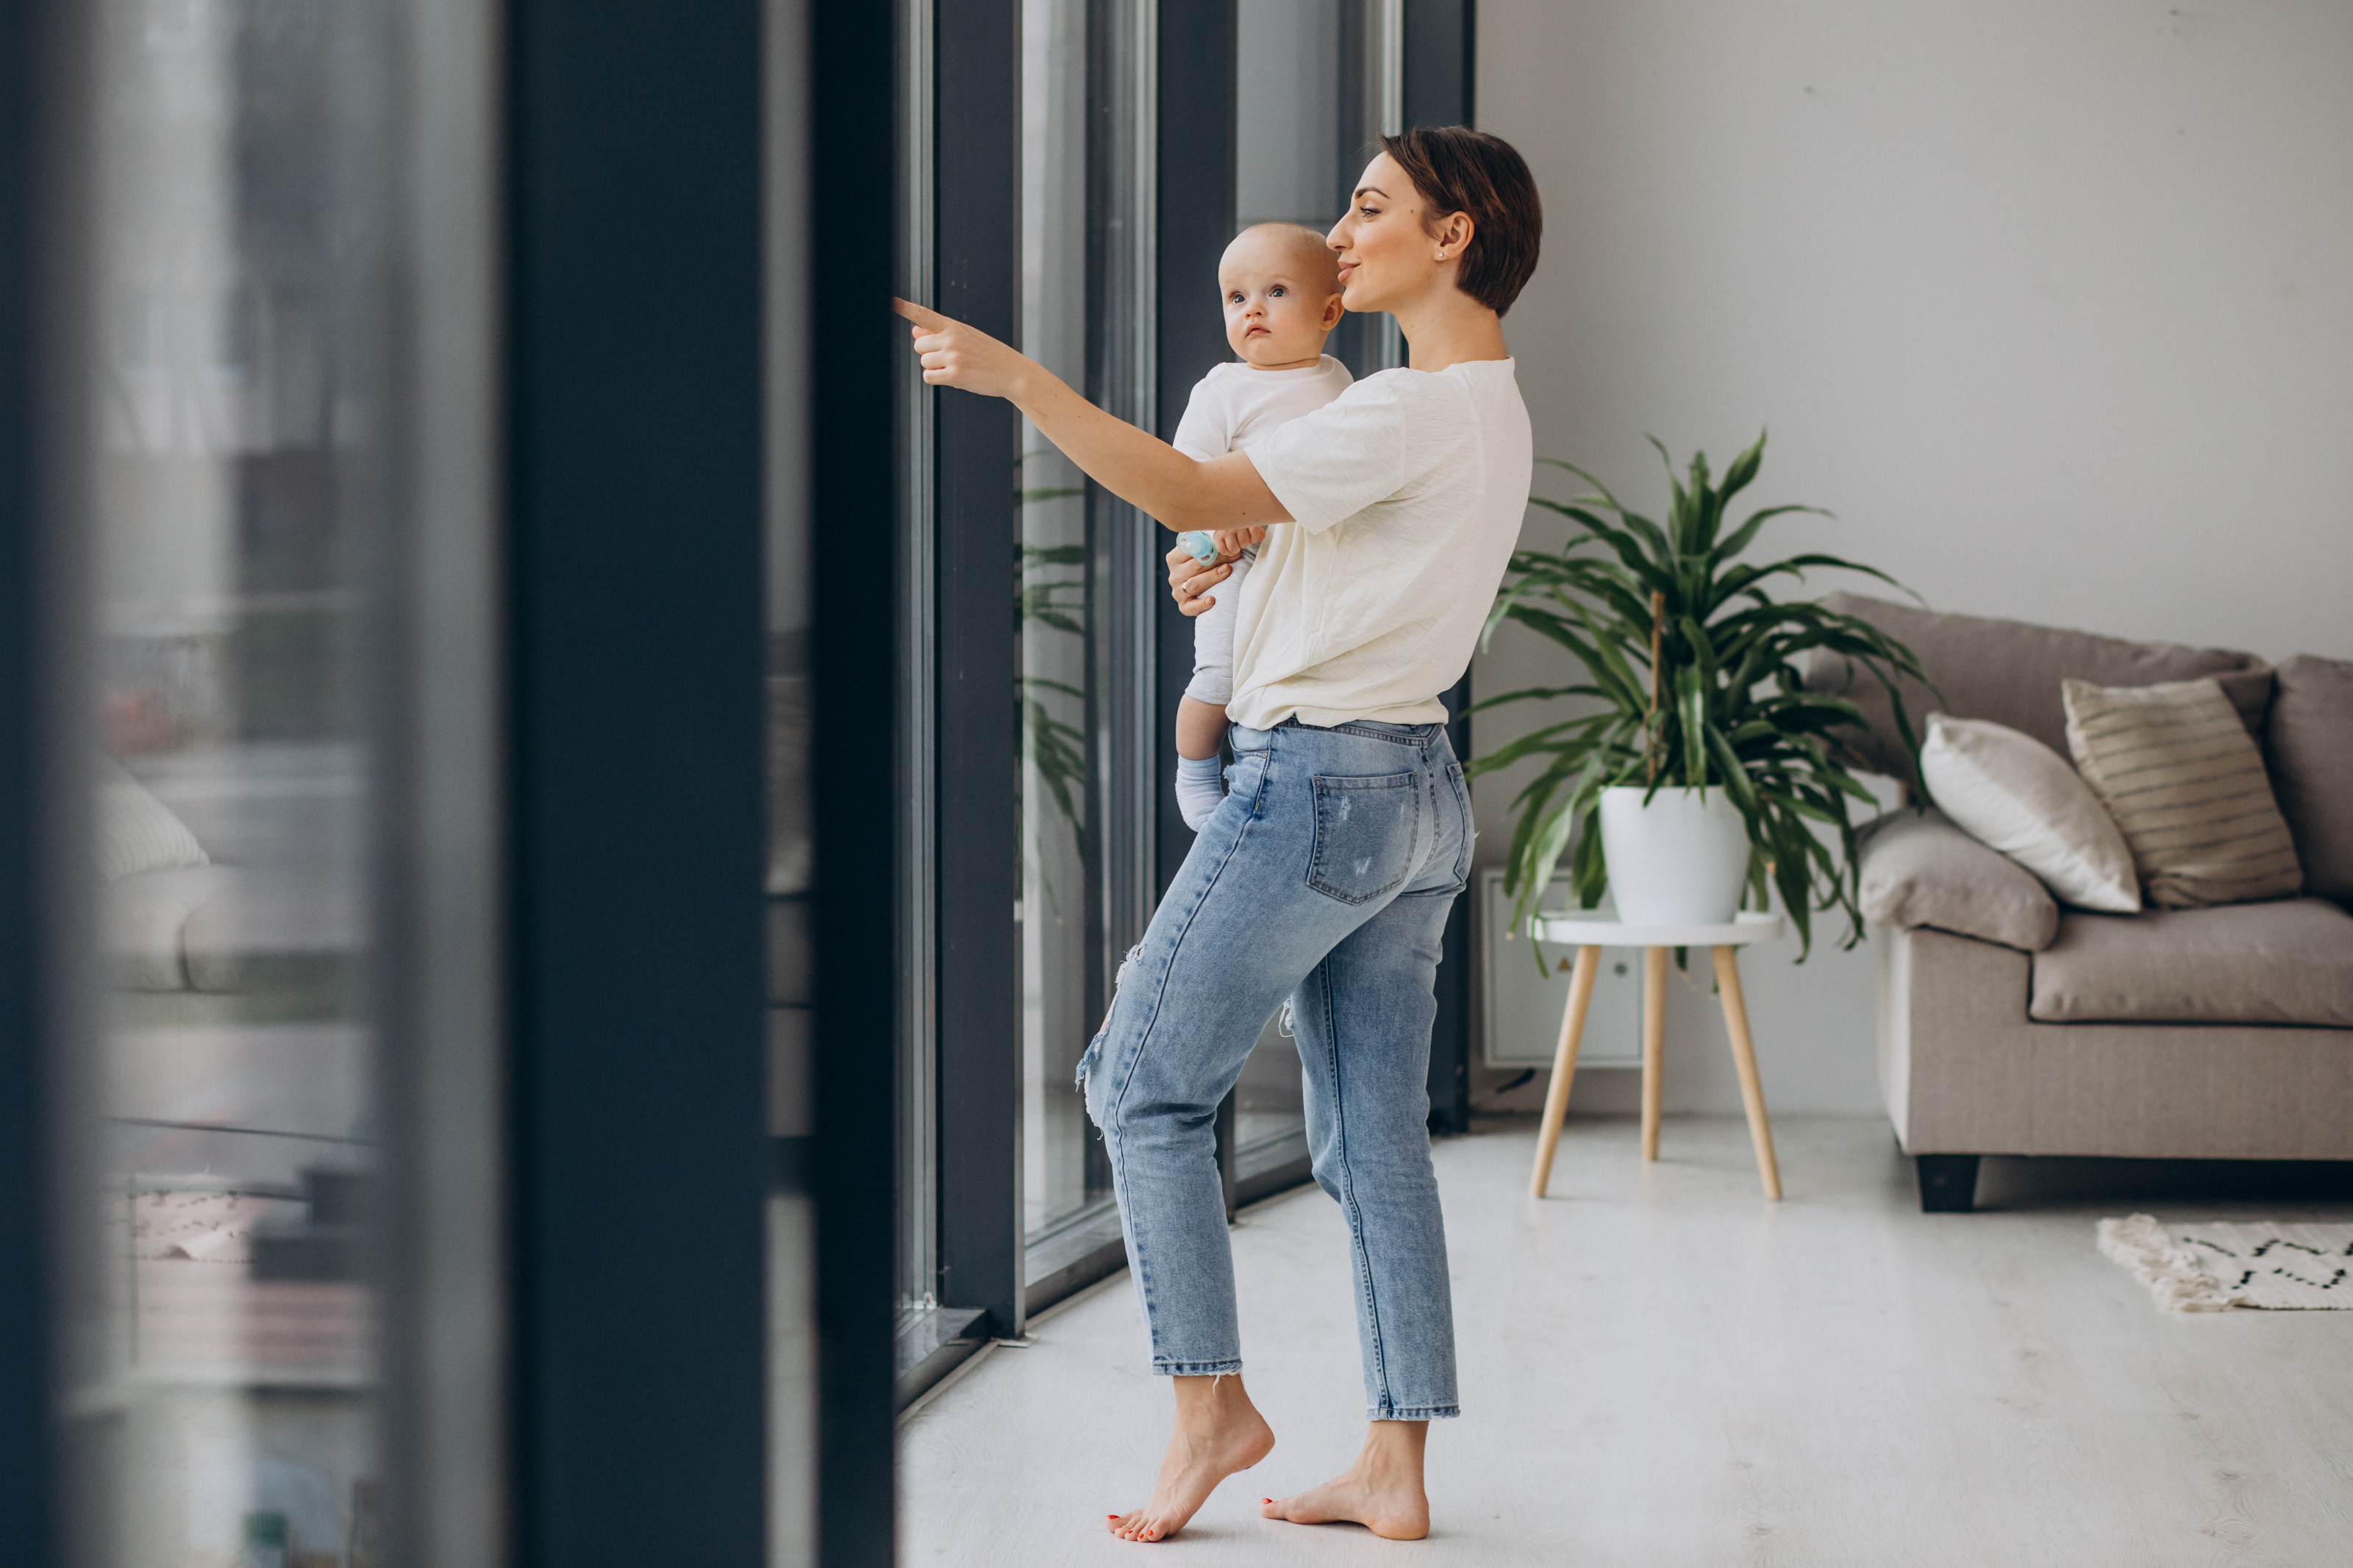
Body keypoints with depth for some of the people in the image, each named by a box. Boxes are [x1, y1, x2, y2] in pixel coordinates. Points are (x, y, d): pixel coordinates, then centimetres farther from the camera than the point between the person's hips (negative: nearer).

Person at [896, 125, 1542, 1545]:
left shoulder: (1412, 413, -16)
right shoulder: (1498, 415, 15)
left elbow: (1193, 493, -22)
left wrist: (1014, 377, -22)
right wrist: (1232, 556, 10)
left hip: (1319, 778, -9)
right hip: (1420, 798, 9)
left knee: (1147, 1082, 1)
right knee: (1378, 1132, 9)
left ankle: (1212, 1403, 4)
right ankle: (1396, 1470, 10)